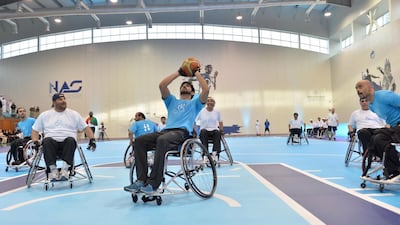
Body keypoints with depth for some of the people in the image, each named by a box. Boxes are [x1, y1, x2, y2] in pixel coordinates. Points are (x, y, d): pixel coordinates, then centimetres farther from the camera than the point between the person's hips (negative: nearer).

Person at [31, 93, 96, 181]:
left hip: (67, 142, -1)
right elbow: (35, 130, 19)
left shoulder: (74, 114, 14)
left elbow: (85, 127, 12)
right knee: (47, 141, -34)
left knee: (70, 140, -36)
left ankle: (65, 169, -41)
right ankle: (53, 169, -34)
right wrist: (36, 141, 0)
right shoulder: (44, 115, 16)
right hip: (52, 142, 1)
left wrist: (92, 139, -3)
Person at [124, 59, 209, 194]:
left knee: (162, 140, -38)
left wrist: (196, 73, 11)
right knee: (139, 141, -20)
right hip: (166, 131, 5)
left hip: (183, 132, -5)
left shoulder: (195, 102, 22)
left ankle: (153, 183, -36)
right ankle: (141, 180, -24)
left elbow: (206, 90, 1)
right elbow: (162, 86, 17)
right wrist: (178, 73, 22)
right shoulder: (172, 101, 32)